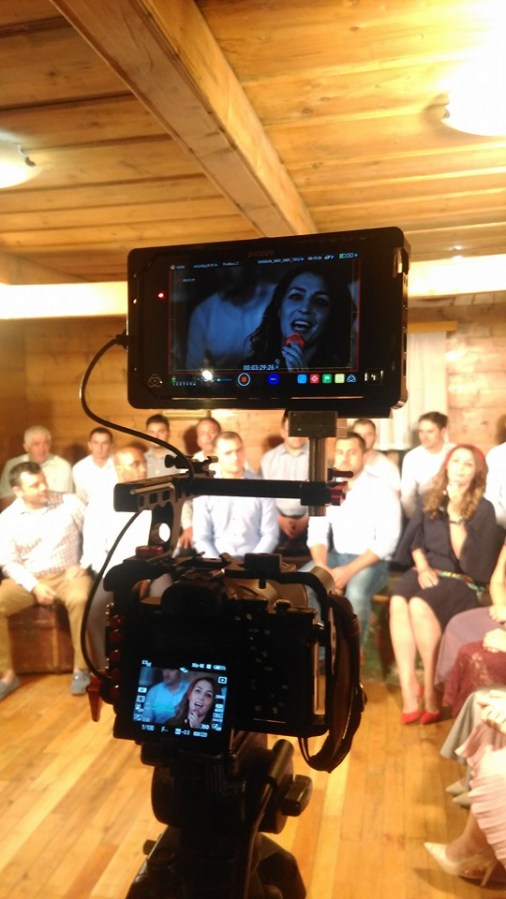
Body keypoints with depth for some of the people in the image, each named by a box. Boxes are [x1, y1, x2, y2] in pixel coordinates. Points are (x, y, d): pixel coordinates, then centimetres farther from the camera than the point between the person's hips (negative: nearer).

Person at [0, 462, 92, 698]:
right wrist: (35, 586, -16)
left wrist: (83, 565, -11)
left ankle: (81, 668, -17)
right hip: (28, 579, 2)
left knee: (80, 599, -35)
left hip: (67, 574, -2)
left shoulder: (70, 502, -3)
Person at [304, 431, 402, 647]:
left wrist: (349, 571, -23)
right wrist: (323, 569, -18)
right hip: (336, 556, 5)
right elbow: (316, 533, 1)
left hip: (371, 561, -4)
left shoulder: (382, 491, -9)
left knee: (355, 593, -36)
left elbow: (386, 542, -15)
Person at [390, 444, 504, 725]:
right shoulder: (431, 499, 12)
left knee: (419, 606, -35)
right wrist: (422, 567, -3)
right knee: (398, 603, -31)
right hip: (426, 571, 4)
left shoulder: (483, 508, -1)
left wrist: (455, 512, -15)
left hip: (461, 579, -3)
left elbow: (465, 556, -11)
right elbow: (415, 539, 14)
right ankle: (409, 691, -29)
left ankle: (431, 689, -20)